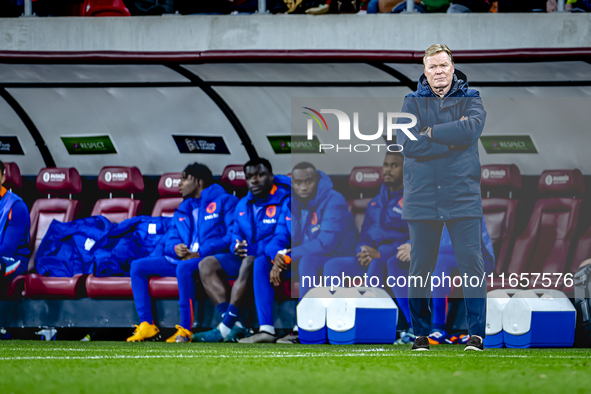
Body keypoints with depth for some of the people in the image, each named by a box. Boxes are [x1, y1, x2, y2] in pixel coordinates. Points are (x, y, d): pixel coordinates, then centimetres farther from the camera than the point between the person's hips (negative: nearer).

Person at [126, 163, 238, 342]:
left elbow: (232, 237, -9)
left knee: (184, 267, -40)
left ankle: (186, 329, -35)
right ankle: (146, 324, -13)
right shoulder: (183, 210, 26)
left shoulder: (225, 201, 3)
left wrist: (200, 253, -18)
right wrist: (175, 248, -8)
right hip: (181, 259, 8)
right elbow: (170, 240, 19)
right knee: (137, 266, -7)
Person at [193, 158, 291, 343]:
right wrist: (236, 248, -8)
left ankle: (225, 329, -37)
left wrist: (252, 251, -27)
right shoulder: (243, 206, 16)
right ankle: (235, 327, -25)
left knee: (249, 263, -38)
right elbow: (235, 236, 19)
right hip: (247, 257, 8)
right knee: (207, 265, -11)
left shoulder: (285, 200, -9)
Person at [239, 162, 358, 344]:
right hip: (301, 259, 7)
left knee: (307, 259, -38)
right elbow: (279, 238, 5)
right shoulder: (290, 205, 5)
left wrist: (289, 256, -22)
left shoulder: (333, 201, -17)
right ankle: (266, 329, -15)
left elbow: (327, 242, -27)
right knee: (261, 262, -8)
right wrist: (278, 257, -20)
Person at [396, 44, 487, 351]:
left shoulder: (470, 99, 7)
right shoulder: (412, 103, 8)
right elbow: (407, 144, -9)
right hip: (421, 197, 1)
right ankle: (420, 333, 15)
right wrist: (453, 139, -11)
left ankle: (476, 332, 2)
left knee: (472, 265, -4)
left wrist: (431, 133, -11)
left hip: (463, 196, -1)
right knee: (419, 269, 4)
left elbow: (472, 128, -15)